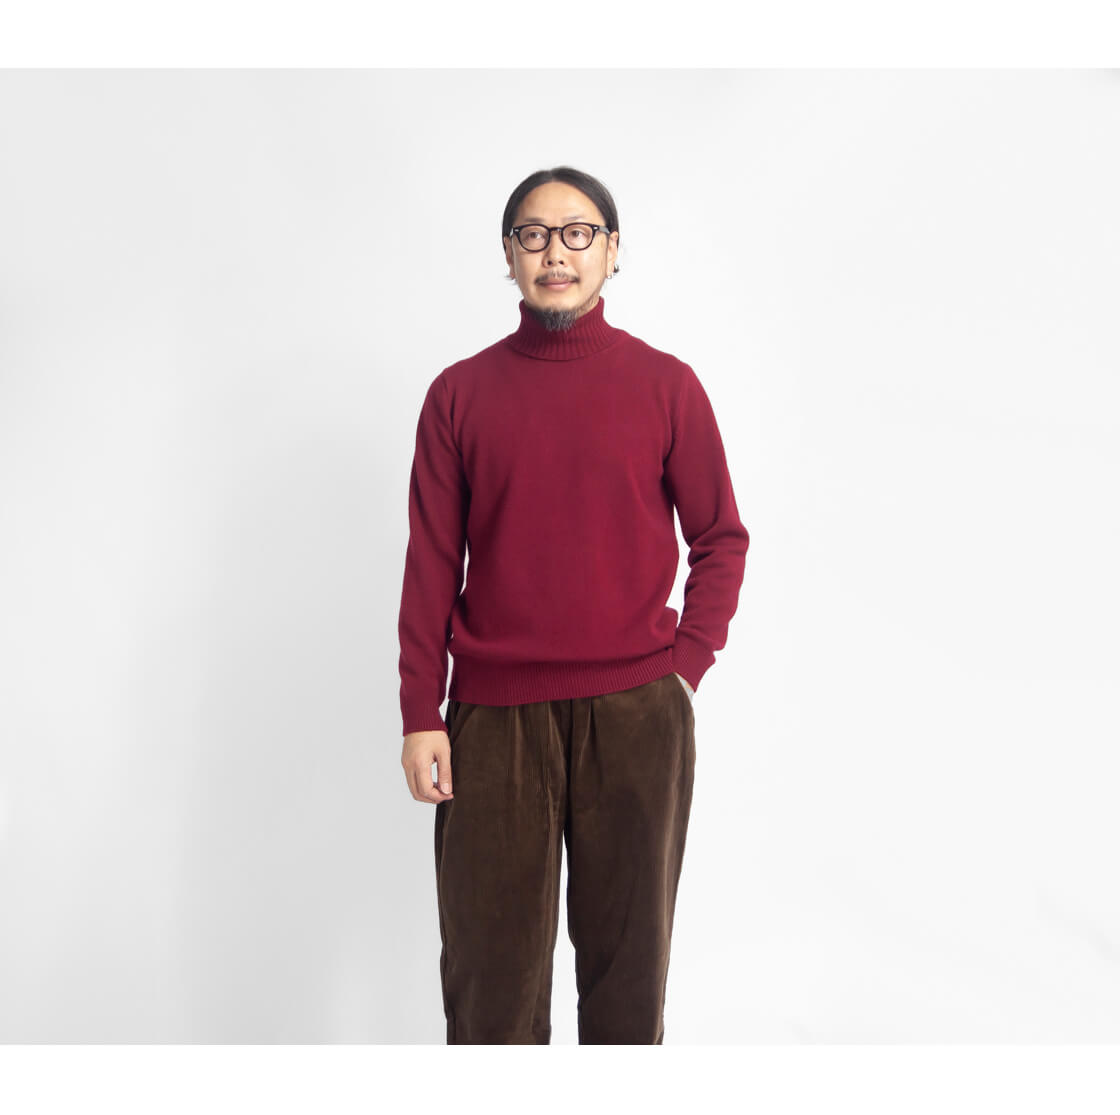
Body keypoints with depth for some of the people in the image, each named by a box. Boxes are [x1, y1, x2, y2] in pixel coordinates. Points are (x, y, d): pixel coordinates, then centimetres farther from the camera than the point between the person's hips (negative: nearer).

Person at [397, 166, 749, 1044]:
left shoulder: (665, 385, 4)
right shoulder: (461, 393, 6)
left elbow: (721, 540, 8)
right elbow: (431, 563, 5)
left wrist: (686, 668, -2)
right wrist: (420, 716, 0)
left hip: (635, 714, 0)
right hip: (492, 717, 1)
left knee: (629, 957, 9)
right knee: (489, 967, 7)